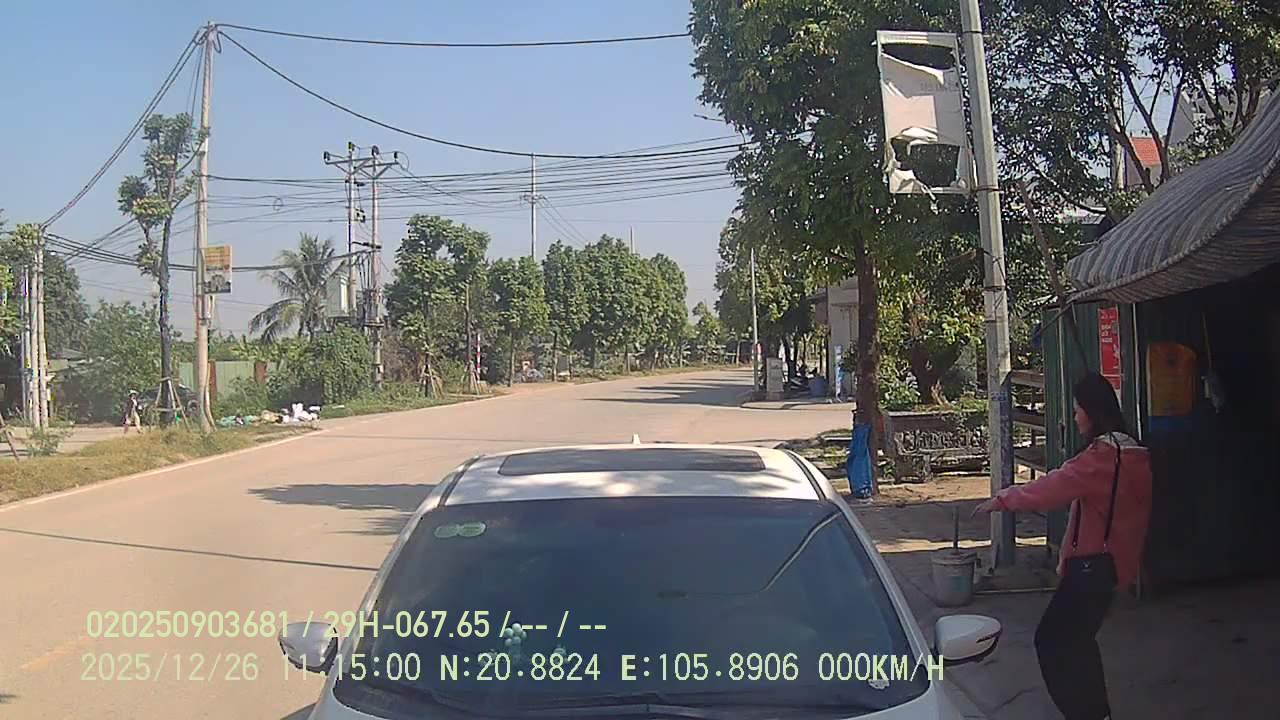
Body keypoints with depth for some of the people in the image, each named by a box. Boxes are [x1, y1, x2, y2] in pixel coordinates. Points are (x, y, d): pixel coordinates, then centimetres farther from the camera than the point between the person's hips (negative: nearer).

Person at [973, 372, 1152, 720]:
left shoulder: (1103, 454, -19)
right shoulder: (1133, 452, 9)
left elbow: (1055, 485, -20)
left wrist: (1003, 499, -12)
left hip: (1092, 563, -10)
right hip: (1111, 560, 10)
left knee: (1051, 639, -5)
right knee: (1077, 639, 18)